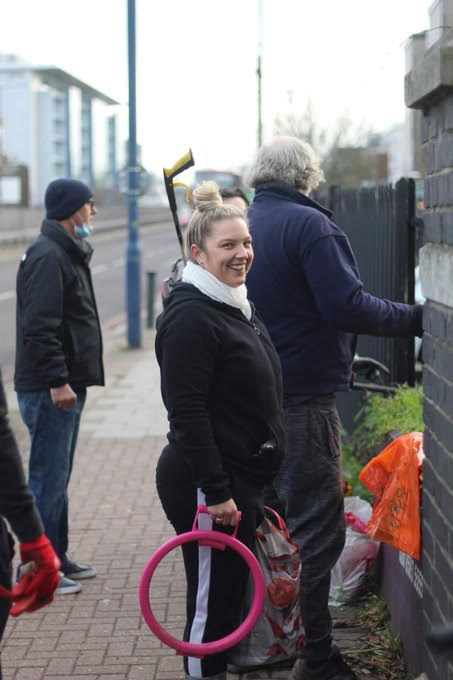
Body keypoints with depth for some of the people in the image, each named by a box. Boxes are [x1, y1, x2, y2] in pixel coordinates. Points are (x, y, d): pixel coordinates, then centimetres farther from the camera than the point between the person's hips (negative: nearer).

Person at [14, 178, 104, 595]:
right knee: (48, 479, -5)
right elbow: (39, 327, -23)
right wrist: (57, 381, -24)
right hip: (50, 389, -11)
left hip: (66, 387, 11)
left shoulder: (68, 253, 18)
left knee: (57, 478, 17)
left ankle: (56, 558, 26)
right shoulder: (48, 256, -15)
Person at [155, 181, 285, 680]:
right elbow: (187, 413, -22)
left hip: (239, 478, 10)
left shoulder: (236, 306, 14)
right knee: (212, 602, -1)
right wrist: (216, 491, -24)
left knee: (229, 594, 18)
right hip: (206, 485, -10)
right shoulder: (191, 316, -17)